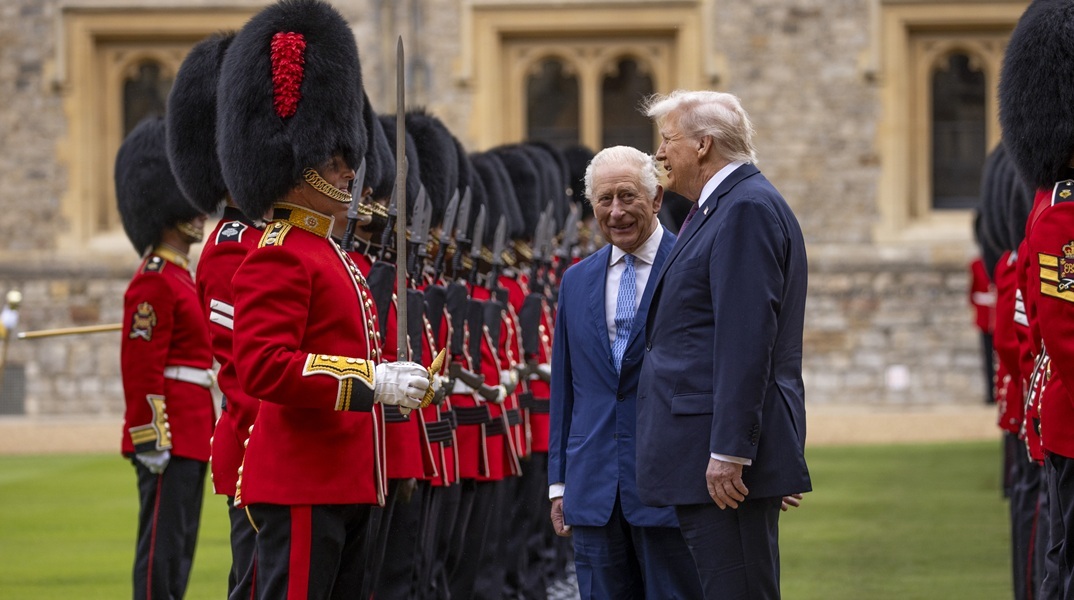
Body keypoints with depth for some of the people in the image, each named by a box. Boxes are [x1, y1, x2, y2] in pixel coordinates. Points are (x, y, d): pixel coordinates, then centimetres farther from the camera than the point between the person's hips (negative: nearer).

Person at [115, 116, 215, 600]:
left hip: (189, 439, 10)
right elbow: (141, 369, -18)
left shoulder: (178, 277, 17)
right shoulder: (154, 283, -14)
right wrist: (151, 441, -20)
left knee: (178, 548, 11)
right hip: (168, 441, -10)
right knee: (162, 549, -8)